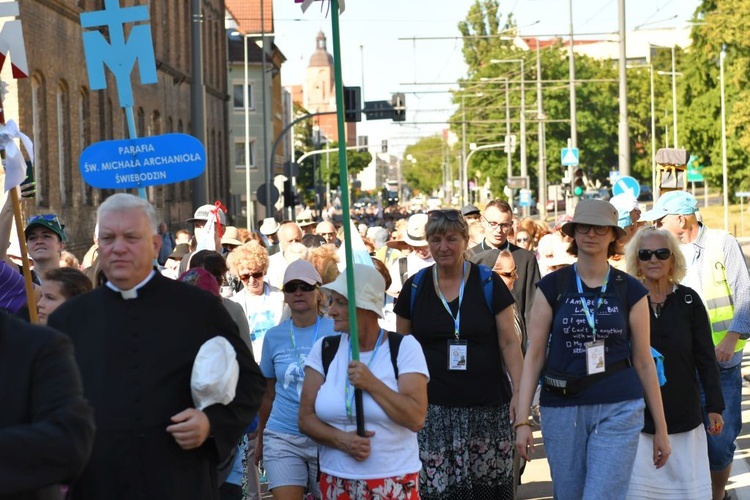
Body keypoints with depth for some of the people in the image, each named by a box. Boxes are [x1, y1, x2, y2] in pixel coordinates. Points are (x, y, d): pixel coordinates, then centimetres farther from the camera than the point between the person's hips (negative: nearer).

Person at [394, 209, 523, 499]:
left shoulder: (489, 284, 2)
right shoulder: (414, 288, 6)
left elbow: (509, 343, 2)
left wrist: (519, 392, -7)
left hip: (488, 408, -1)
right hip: (433, 408, 1)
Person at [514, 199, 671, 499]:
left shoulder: (630, 291, 3)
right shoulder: (552, 286, 3)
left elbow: (643, 361, 8)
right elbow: (534, 355, 3)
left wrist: (661, 428, 9)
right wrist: (522, 420, -4)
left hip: (618, 410, -1)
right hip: (561, 410, 1)